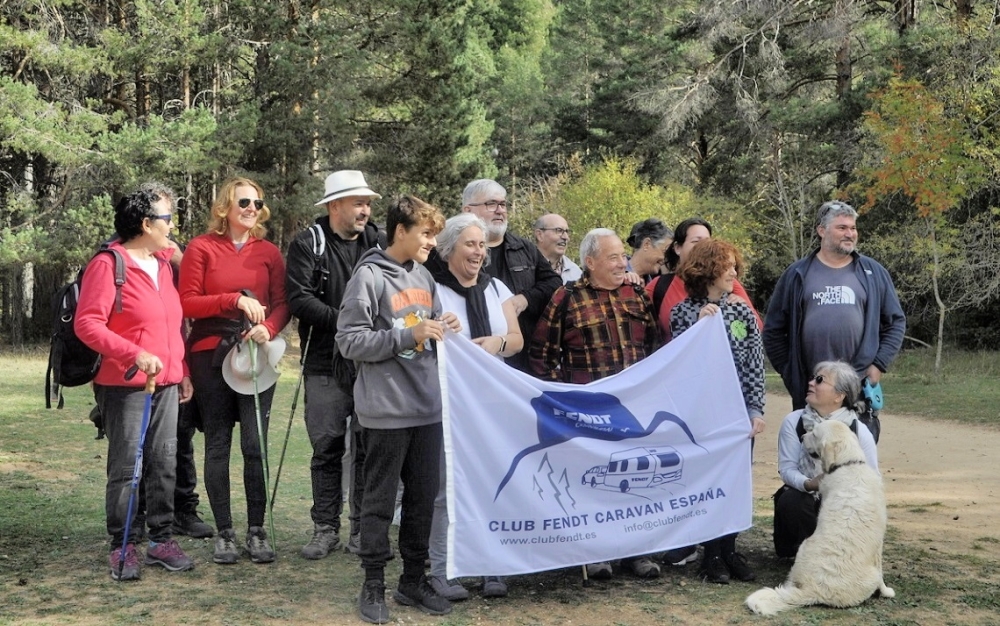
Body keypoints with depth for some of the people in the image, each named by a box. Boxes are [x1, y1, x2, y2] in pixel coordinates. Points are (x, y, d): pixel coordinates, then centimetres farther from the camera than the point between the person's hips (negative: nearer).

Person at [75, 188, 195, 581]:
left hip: (166, 383, 7)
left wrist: (182, 371, 17)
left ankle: (162, 539, 17)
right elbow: (87, 324, -16)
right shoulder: (108, 265, -10)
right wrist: (135, 354, -25)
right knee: (125, 467, -1)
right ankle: (122, 548, 8)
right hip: (125, 386, -7)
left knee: (164, 464, 8)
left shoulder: (163, 264, 14)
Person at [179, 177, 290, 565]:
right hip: (211, 357, -1)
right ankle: (224, 533, 13)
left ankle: (256, 531, 8)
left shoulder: (269, 252, 7)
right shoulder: (201, 248, 1)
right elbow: (187, 303, -5)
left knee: (255, 445, -2)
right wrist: (236, 300, -14)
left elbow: (282, 303, 7)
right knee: (218, 445, 5)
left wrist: (268, 328, -13)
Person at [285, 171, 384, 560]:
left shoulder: (377, 242, 9)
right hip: (326, 366, -2)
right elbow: (299, 299, -10)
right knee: (327, 448, 4)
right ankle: (326, 529, 14)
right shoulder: (308, 244, 0)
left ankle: (364, 528, 15)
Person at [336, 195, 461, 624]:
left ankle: (414, 579, 24)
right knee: (380, 500, 3)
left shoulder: (424, 277, 12)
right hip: (387, 409, -6)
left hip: (427, 407, 7)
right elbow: (350, 341, -14)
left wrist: (443, 329, -1)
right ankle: (373, 585, 14)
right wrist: (409, 335, -19)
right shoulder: (369, 276, -9)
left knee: (423, 497, 12)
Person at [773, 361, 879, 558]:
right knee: (789, 502, -32)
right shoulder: (793, 422, -12)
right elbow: (787, 468, -14)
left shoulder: (860, 433, -12)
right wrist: (808, 484, -34)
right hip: (804, 495, -1)